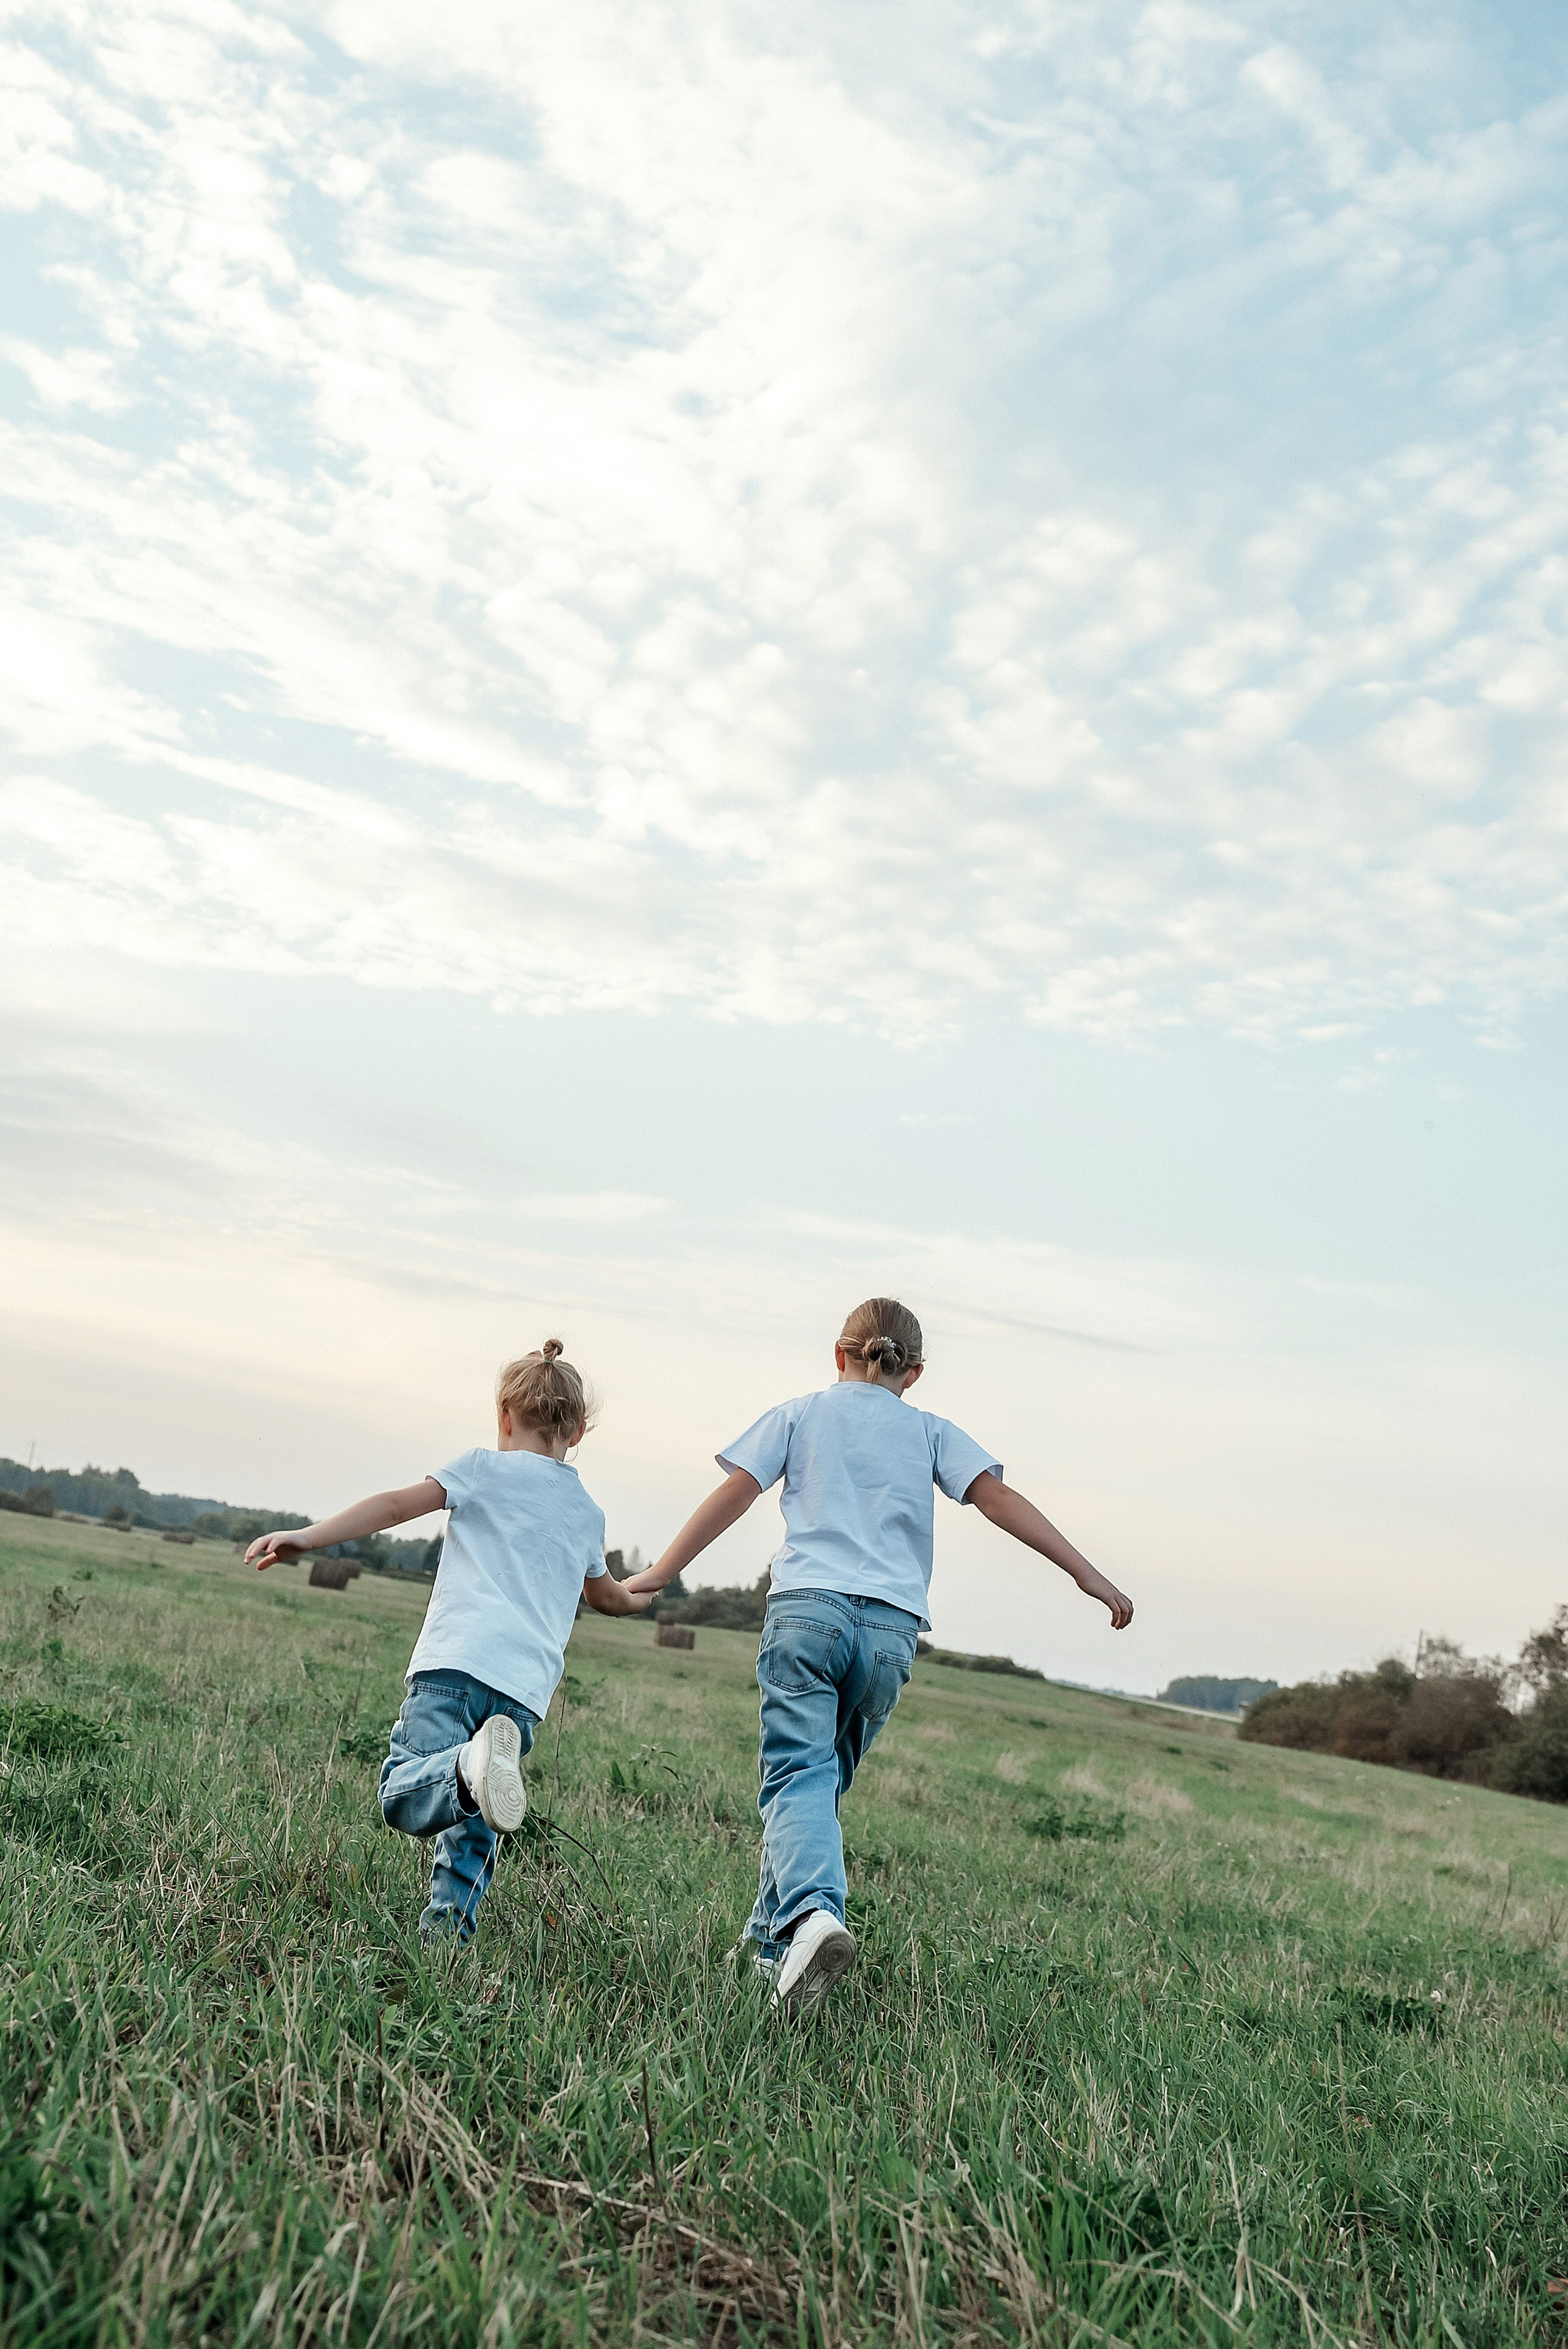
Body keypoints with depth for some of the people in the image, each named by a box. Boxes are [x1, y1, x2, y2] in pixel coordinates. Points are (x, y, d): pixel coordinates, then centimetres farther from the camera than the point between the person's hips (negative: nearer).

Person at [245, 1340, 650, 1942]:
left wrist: (308, 1537, -1)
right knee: (471, 1828, 15)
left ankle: (471, 1765, -44)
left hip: (458, 1659, -4)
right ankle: (446, 1929, -1)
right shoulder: (588, 1514, 26)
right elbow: (605, 1596, 44)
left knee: (405, 1796, -15)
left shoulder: (486, 1467, 12)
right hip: (526, 1688, 4)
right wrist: (640, 1599, 66)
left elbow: (396, 1506, 0)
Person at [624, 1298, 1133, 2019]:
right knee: (826, 1780, 16)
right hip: (892, 1626, 2)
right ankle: (772, 1940, 17)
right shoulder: (931, 1431, 18)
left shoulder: (799, 1414, 17)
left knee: (799, 1775, -11)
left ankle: (812, 1911, -38)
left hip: (806, 1608, -2)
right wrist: (1088, 1575, 2)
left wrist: (659, 1574, 9)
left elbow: (733, 1495, 7)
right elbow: (997, 1498, 5)